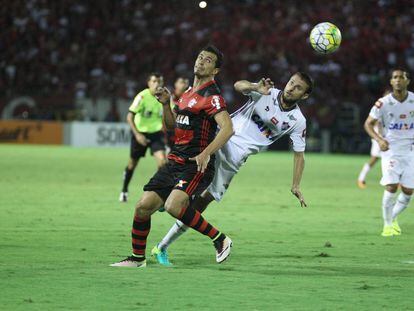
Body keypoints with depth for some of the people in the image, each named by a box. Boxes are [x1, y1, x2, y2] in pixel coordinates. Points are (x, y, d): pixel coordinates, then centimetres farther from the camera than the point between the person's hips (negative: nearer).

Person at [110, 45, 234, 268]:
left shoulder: (211, 96, -10)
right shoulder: (189, 92, 17)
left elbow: (227, 128, -24)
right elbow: (172, 124, 28)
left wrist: (206, 153, -34)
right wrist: (165, 104, 10)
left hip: (196, 166, -8)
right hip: (174, 163, 8)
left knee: (173, 205, -30)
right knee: (143, 206, 1)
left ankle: (220, 240, -14)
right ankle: (137, 258, 19)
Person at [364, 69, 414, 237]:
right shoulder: (383, 103, -10)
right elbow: (368, 124, -5)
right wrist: (379, 139, -22)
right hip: (391, 150, -3)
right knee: (391, 187, -16)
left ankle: (393, 218, 30)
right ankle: (387, 224, 1)